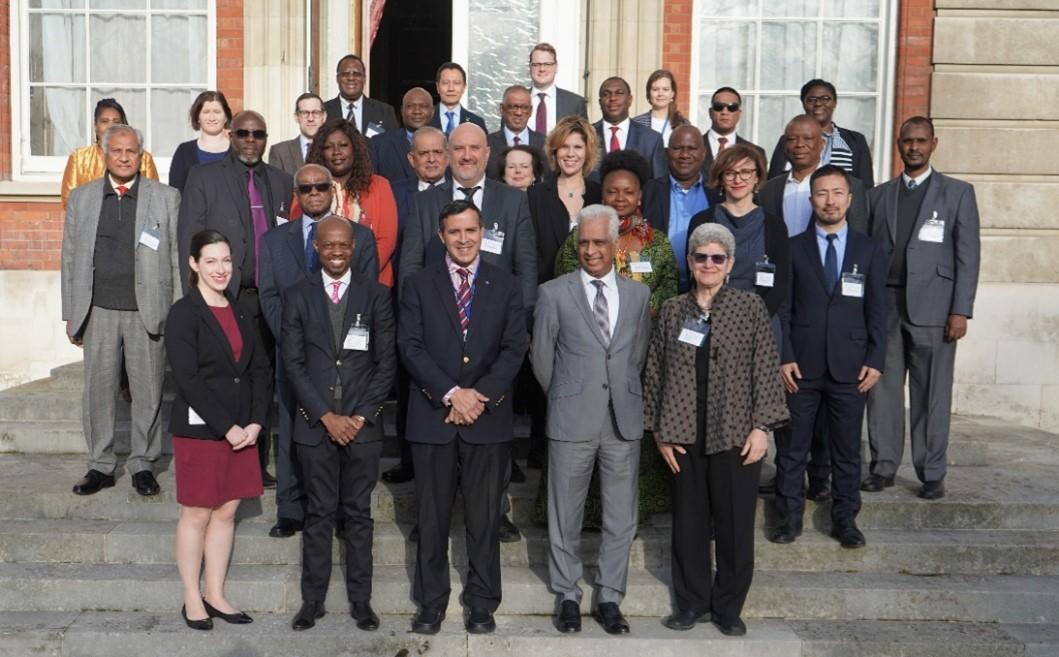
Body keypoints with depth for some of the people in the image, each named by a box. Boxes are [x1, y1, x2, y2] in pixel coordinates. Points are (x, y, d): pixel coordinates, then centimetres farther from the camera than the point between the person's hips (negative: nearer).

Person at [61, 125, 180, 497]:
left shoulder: (167, 198, 4)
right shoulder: (81, 198, 10)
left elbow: (179, 258, 3)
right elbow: (70, 259, 11)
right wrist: (71, 313, 7)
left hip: (148, 311, -2)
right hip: (98, 311, 2)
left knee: (148, 391, 4)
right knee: (98, 390, 7)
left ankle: (142, 464, 18)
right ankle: (100, 466, 20)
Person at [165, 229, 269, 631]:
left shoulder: (240, 311, 10)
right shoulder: (183, 313, -8)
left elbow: (260, 369, 9)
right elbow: (187, 379, -15)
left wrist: (255, 422, -3)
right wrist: (227, 427, -16)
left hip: (243, 428, 5)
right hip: (199, 428, -5)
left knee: (227, 511, 9)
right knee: (197, 513, 4)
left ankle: (215, 595, 20)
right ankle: (192, 599, 17)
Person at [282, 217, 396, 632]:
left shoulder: (376, 295, 3)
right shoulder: (297, 296, 4)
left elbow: (386, 363, 1)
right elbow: (293, 363, 0)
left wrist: (359, 416, -7)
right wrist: (326, 416, -8)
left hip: (363, 424, 0)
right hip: (315, 424, 0)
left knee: (358, 514, 8)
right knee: (318, 514, 8)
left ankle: (360, 600, 18)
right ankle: (312, 600, 18)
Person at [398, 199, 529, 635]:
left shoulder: (506, 286, 8)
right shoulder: (418, 285, 6)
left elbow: (515, 348, 0)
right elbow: (410, 346, -3)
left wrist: (480, 395, -12)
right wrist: (451, 393, -14)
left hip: (488, 418, 0)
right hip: (432, 416, 0)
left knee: (485, 518, 6)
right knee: (431, 518, 6)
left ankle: (482, 604, 18)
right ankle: (430, 604, 18)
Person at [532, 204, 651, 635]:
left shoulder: (638, 293, 7)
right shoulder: (554, 293, -1)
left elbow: (638, 354, 14)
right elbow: (541, 357, 6)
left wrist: (624, 394, 13)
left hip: (624, 419, 2)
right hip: (572, 420, -2)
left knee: (621, 518, 8)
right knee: (565, 516, 7)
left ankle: (610, 599, 22)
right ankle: (568, 597, 23)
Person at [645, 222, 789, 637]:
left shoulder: (751, 307, 0)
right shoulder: (671, 310, 6)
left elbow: (766, 370, -2)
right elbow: (655, 373, 6)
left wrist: (761, 427, -8)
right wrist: (660, 432, 2)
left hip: (736, 434, -2)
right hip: (685, 435, 2)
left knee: (735, 525, 6)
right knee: (688, 523, 9)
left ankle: (728, 608, 22)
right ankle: (692, 603, 24)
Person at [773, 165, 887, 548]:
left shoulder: (868, 250, 8)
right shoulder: (793, 248, 4)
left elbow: (877, 310, 6)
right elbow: (781, 309, 1)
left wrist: (875, 360, -2)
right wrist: (784, 357, -7)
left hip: (849, 368, 1)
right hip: (800, 366, -1)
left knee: (847, 450, 9)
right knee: (791, 448, 6)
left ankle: (845, 519, 21)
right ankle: (789, 517, 18)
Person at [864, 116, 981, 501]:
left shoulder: (958, 193, 8)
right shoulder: (879, 195, 15)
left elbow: (968, 254, 2)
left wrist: (961, 310, -7)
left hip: (932, 308, -2)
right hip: (884, 306, 3)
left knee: (931, 394, 0)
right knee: (882, 390, 3)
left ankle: (931, 474, 9)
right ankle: (883, 467, 13)